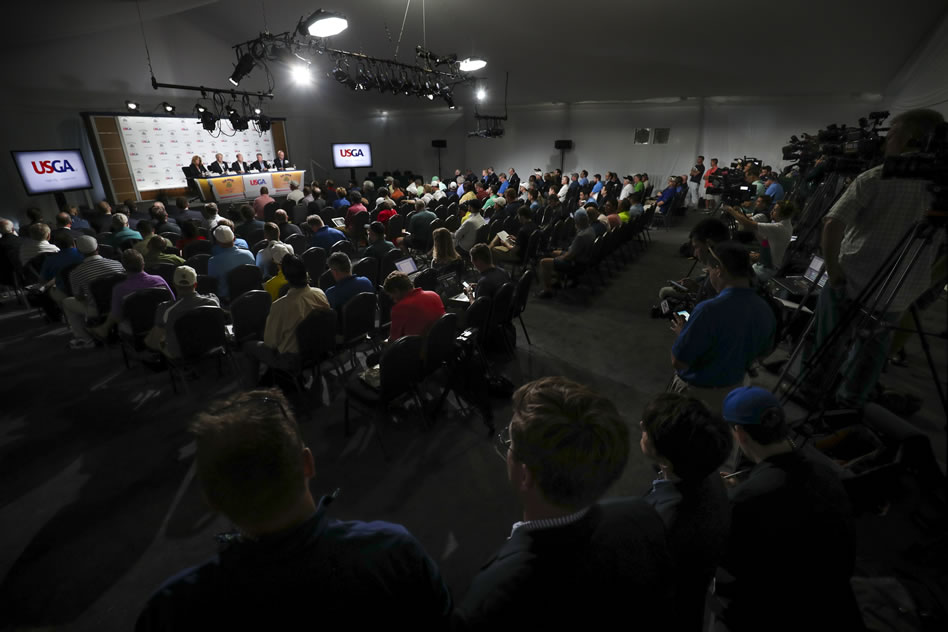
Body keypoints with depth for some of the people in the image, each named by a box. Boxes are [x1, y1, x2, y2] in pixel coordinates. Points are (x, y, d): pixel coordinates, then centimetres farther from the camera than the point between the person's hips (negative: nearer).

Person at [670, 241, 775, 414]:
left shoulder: (709, 310, -34)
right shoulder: (766, 311, -10)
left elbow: (678, 361, -27)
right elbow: (763, 352, 8)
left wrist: (682, 332, -9)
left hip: (696, 391, -6)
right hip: (733, 390, 6)